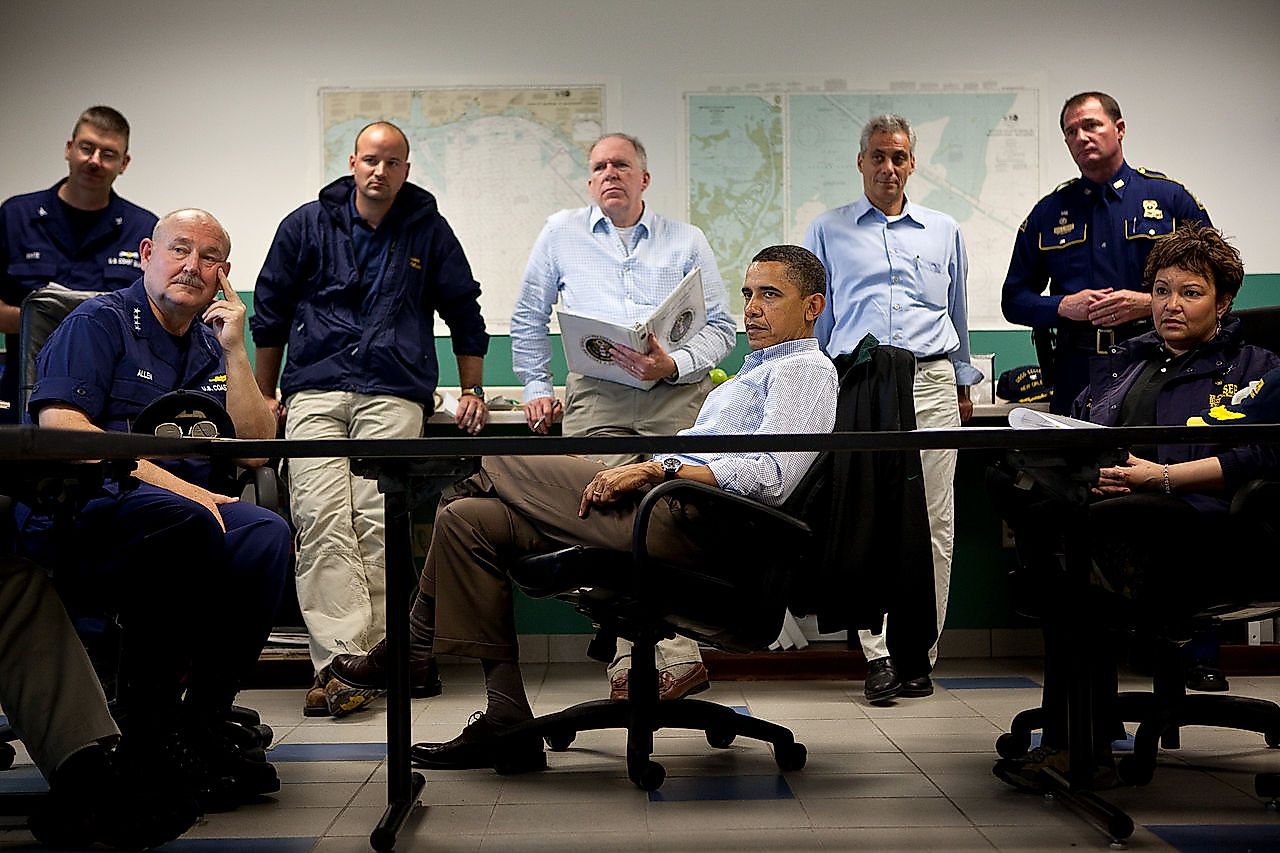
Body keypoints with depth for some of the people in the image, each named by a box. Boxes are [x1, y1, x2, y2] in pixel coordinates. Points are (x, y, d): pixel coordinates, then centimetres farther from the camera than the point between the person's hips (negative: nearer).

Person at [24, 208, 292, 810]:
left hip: (189, 506, 6)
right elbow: (59, 427, -11)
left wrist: (235, 351, 5)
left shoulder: (212, 348, 23)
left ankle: (201, 723, -20)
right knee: (186, 524, -37)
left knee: (267, 536, -26)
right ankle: (148, 733, -25)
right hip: (81, 512, -5)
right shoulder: (99, 322, 5)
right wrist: (172, 485, -19)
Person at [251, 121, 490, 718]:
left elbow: (465, 314, 22)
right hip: (313, 394, 1)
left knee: (375, 523, -15)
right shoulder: (307, 225, 15)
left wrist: (472, 392, 18)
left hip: (393, 395, -1)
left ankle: (348, 663, -13)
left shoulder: (428, 232, 14)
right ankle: (342, 659, -23)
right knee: (321, 521, -16)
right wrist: (264, 395, 19)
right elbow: (270, 312, 20)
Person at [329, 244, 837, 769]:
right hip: (663, 511, 10)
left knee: (497, 466, -9)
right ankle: (506, 724, -2)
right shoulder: (758, 371, 32)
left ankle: (410, 646, 6)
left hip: (681, 517, -10)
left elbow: (771, 475, -17)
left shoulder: (806, 369, 0)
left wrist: (654, 469, -18)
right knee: (467, 520, 2)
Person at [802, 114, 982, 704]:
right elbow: (813, 318, 15)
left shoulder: (944, 232, 19)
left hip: (931, 385, 2)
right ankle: (878, 655, -9)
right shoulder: (827, 232, 15)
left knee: (935, 525, -3)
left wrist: (962, 383, 21)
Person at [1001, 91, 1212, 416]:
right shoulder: (1047, 213, 13)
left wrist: (1149, 303, -11)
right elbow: (1013, 300, 14)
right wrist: (1063, 306, -5)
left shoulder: (1171, 198, 7)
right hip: (1076, 375, 2)